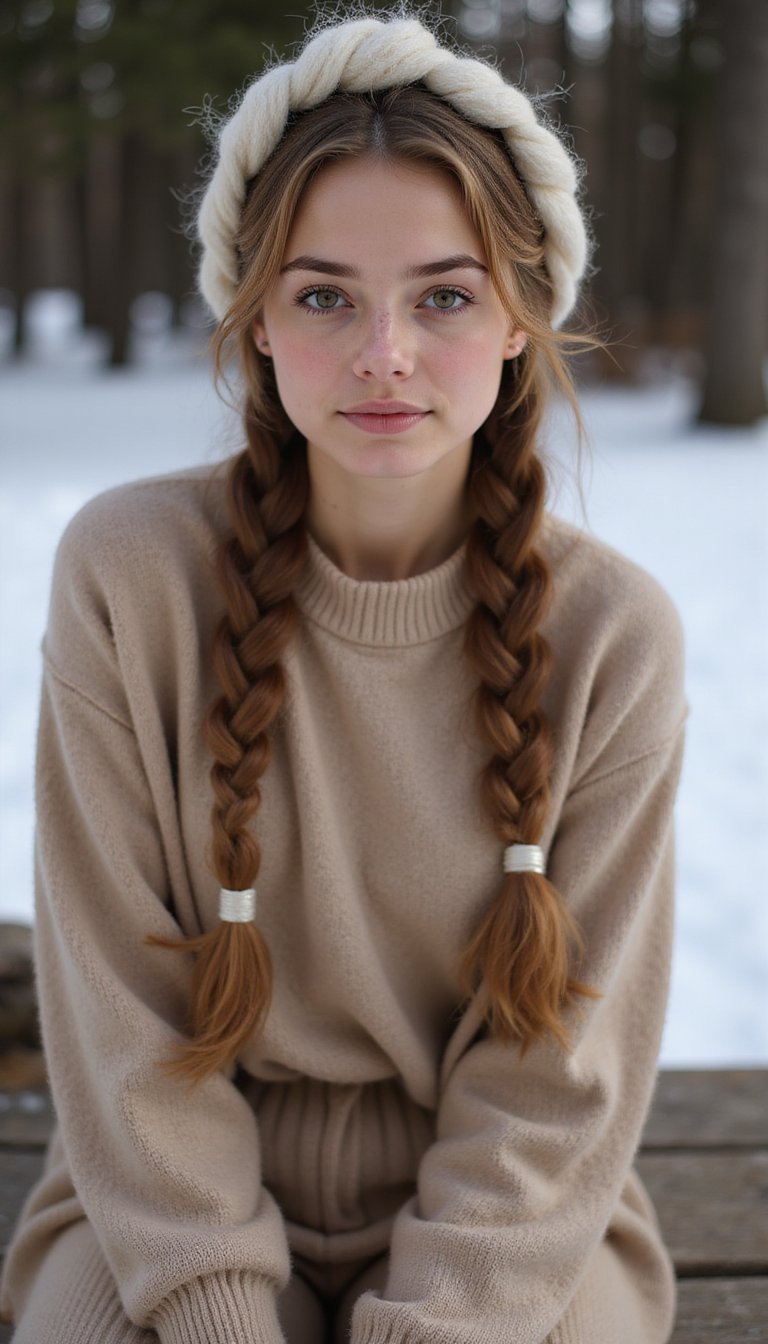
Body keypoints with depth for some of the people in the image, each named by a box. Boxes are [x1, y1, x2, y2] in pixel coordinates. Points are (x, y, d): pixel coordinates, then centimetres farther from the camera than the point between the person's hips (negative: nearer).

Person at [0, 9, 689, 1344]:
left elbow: (563, 1070, -8)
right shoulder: (125, 572, -12)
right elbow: (119, 1014, -9)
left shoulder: (613, 632, -11)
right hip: (177, 1199, 0)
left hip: (511, 1220, 1)